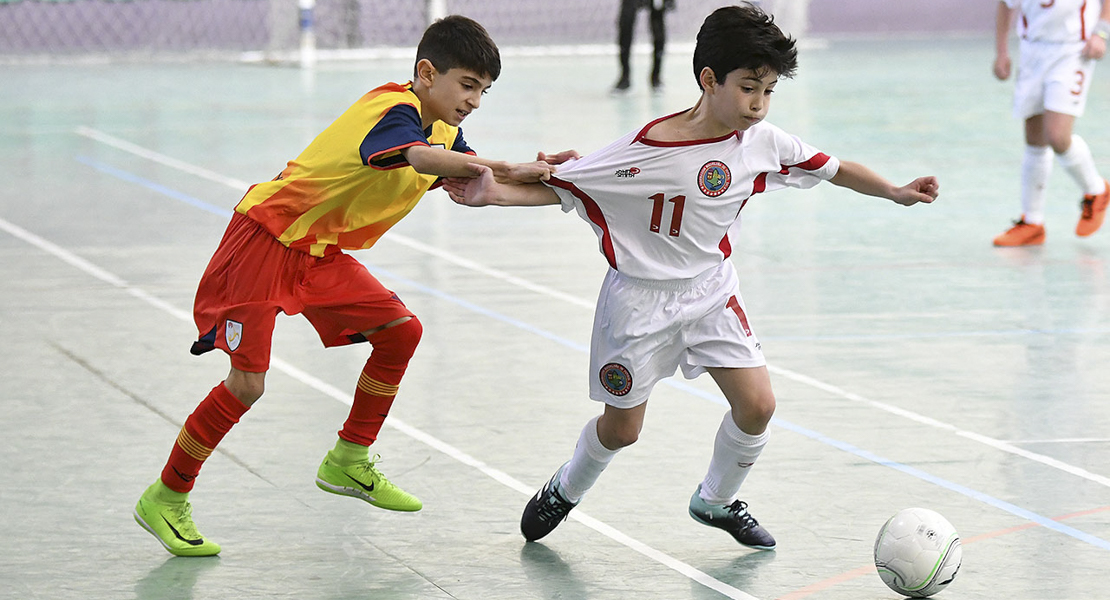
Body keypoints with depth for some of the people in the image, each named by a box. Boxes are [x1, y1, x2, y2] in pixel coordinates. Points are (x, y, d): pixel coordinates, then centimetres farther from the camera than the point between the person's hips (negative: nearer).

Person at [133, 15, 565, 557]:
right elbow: (421, 158, -44)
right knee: (247, 381, -12)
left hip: (320, 251, 9)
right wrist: (511, 170, -47)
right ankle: (164, 500, 3)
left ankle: (348, 463, 18)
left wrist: (534, 176, -13)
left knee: (401, 330, 4)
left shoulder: (443, 130, 7)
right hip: (265, 241, -9)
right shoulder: (393, 109, -23)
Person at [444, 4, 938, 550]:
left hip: (711, 290, 5)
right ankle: (565, 491, 39)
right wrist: (493, 193, -34)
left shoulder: (762, 142, -11)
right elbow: (561, 186, -21)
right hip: (642, 299, -4)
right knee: (621, 427, 6)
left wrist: (896, 192, 6)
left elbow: (828, 168, 5)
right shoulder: (651, 150, -26)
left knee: (757, 404, -7)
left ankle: (715, 501, 21)